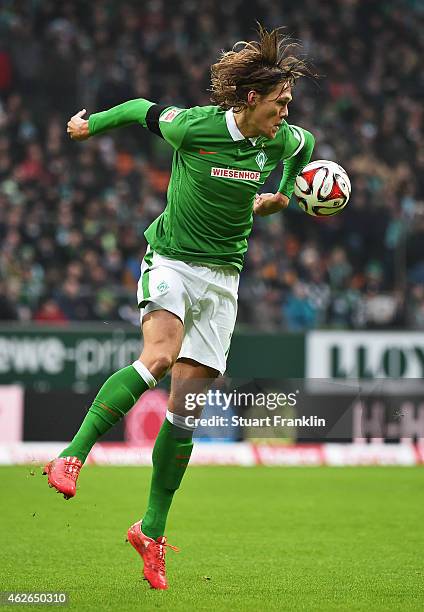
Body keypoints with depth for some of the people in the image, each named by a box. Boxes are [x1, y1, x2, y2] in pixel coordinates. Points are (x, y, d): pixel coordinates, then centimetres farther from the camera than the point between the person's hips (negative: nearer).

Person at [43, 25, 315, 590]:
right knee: (159, 357, -33)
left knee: (186, 406, -1)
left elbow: (307, 144, 24)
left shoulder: (284, 141, -1)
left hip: (223, 278, 4)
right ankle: (72, 457, -32)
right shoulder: (192, 126, -14)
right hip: (170, 261, -4)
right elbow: (141, 110, 5)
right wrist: (93, 122, 20)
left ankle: (152, 532, 8)